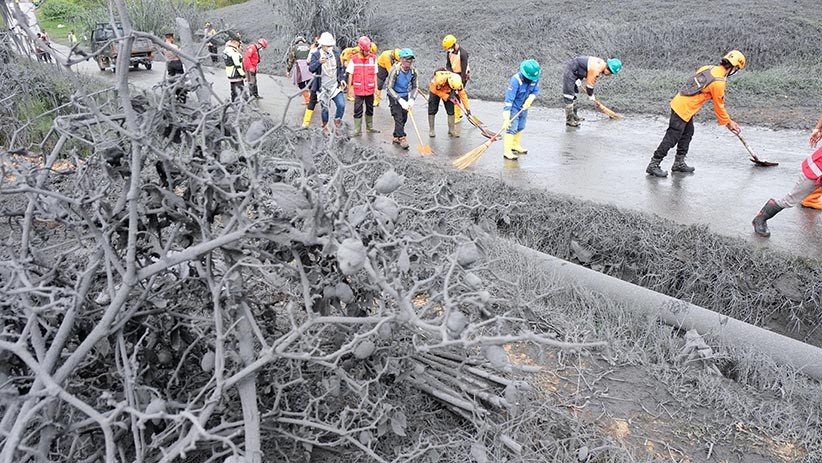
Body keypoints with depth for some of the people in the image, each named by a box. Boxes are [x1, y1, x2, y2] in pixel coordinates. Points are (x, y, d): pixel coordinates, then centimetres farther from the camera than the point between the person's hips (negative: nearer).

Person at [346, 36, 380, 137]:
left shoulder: (373, 58, 2)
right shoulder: (354, 59, -5)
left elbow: (375, 74, 8)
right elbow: (350, 74, 0)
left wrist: (376, 86, 6)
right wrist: (350, 87, -1)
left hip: (370, 90, 3)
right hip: (358, 90, -3)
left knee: (370, 109, 15)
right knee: (358, 111, 0)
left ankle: (370, 127, 29)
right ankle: (357, 130, 7)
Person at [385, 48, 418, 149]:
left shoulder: (413, 71, -10)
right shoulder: (395, 70, -24)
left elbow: (414, 87, 2)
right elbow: (389, 88, -20)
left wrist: (411, 99, -15)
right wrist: (400, 100, -25)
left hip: (405, 95, 5)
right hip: (394, 95, -5)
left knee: (404, 118, 8)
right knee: (398, 117, -12)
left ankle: (396, 137, 23)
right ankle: (401, 138, -6)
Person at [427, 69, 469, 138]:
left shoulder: (457, 82, -29)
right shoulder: (439, 79, -42)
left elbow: (462, 94, -21)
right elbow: (436, 90, -25)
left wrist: (467, 108, -20)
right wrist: (447, 97, -31)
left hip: (447, 91, 3)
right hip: (435, 90, -3)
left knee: (451, 110, -6)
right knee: (432, 110, -7)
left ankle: (451, 130, 3)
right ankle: (431, 130, 5)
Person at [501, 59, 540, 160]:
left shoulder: (535, 78, -14)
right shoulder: (515, 80, -32)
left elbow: (536, 90, 1)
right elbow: (509, 100, -33)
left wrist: (530, 99, -22)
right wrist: (506, 118, -35)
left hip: (524, 107, 7)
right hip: (513, 107, -7)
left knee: (520, 127, 20)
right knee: (511, 129, -10)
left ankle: (515, 146, 40)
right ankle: (507, 152, -3)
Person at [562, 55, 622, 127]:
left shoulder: (602, 63, 0)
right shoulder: (595, 69, -28)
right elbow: (590, 83, -17)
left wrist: (580, 79, 7)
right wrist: (591, 95, -2)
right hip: (570, 72, -11)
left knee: (574, 93, 17)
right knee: (569, 95, -12)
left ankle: (573, 115, 27)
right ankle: (569, 120, -12)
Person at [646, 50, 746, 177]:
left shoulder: (707, 68, 6)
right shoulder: (719, 83, -15)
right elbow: (719, 107, -4)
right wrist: (728, 122, 8)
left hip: (679, 102, 9)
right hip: (683, 109, -9)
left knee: (688, 133, 18)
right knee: (672, 138, -6)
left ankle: (679, 163, 24)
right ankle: (653, 165, -4)